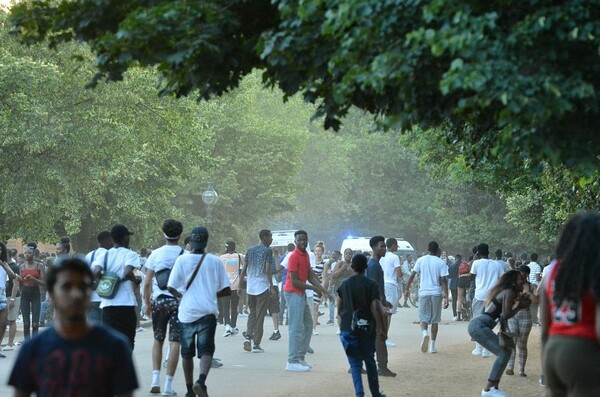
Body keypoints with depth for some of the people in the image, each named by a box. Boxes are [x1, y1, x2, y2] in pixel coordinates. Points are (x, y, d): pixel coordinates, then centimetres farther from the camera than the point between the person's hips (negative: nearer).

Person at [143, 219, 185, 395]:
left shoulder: (155, 254, 2)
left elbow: (147, 283, 1)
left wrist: (147, 304, 12)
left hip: (158, 300, 2)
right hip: (179, 301, -2)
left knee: (158, 340, 15)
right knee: (175, 341, 0)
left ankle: (155, 379, 4)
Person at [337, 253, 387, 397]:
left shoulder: (344, 285, 3)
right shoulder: (371, 284, -7)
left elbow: (339, 307, 8)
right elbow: (375, 308, -14)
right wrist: (383, 329, -11)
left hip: (348, 329, 1)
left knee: (355, 363, 4)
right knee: (370, 361, 14)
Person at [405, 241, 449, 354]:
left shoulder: (421, 260, 2)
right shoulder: (441, 263, -3)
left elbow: (412, 275, 1)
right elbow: (443, 280, -8)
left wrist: (407, 288, 12)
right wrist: (446, 297, -8)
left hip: (423, 292, 1)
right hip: (436, 293, -1)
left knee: (423, 317, 8)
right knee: (435, 320, 10)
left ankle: (425, 333, -24)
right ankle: (432, 345, 9)